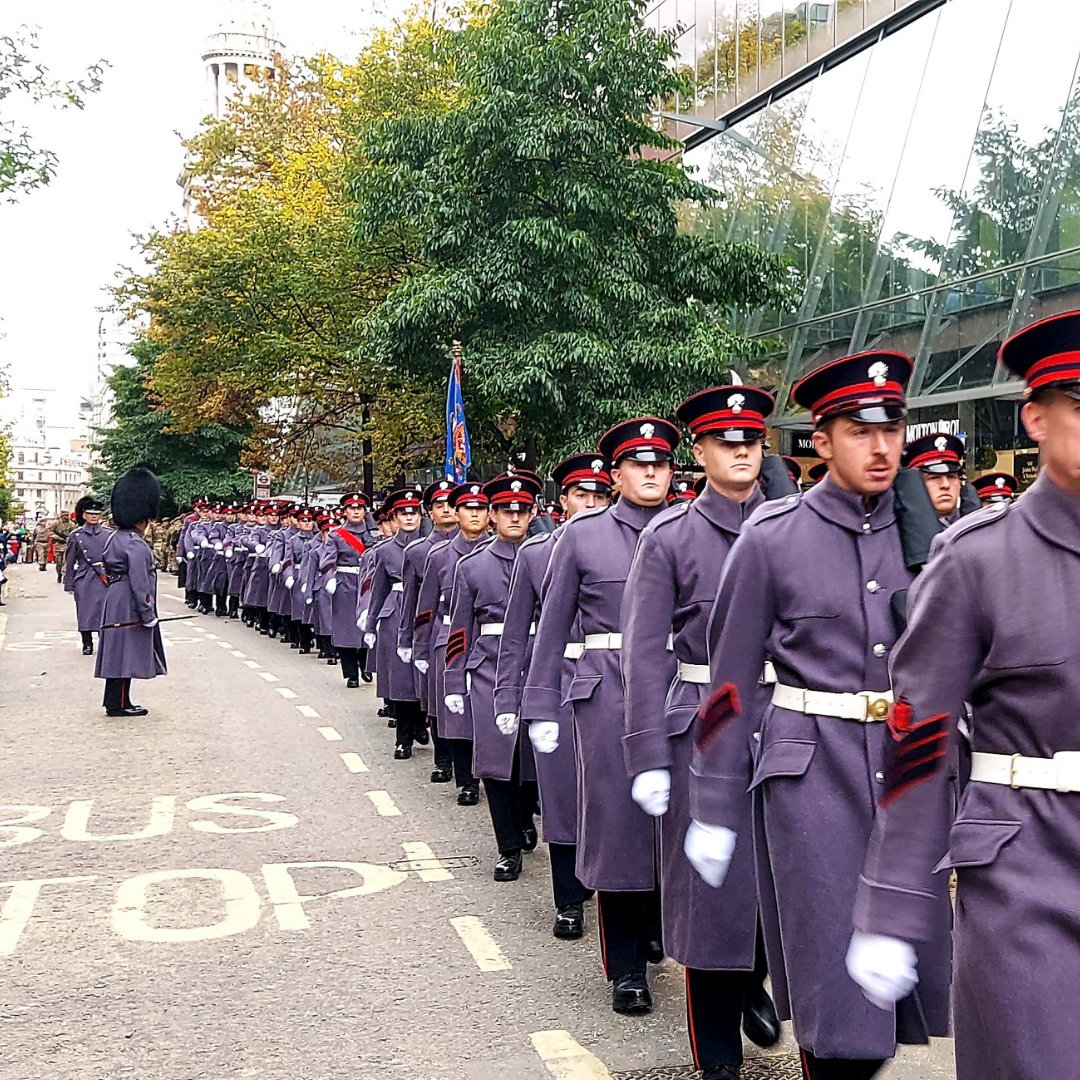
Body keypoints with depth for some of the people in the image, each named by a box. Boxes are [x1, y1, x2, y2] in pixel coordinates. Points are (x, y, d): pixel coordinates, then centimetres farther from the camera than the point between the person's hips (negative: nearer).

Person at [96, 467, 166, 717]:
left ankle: (117, 701, 21)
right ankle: (118, 704, 3)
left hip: (115, 604, 10)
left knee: (118, 653, 14)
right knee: (125, 652, -3)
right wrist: (148, 615, -18)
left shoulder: (115, 538, 12)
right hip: (129, 608, -10)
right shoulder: (136, 545, -19)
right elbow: (139, 583, -23)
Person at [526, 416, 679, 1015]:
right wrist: (541, 709, 0)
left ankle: (652, 925, 38)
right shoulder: (583, 534, 2)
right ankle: (626, 966, 16)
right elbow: (553, 625, 4)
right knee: (616, 817, 2)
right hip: (607, 691, -2)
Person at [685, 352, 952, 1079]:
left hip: (911, 765, 4)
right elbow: (732, 681, -2)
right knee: (834, 975, 0)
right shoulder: (772, 538, -6)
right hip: (813, 769, -4)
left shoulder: (923, 533, 4)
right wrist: (714, 810, -2)